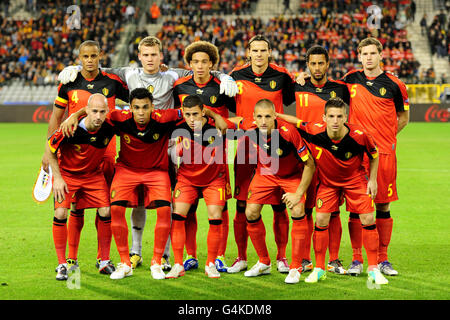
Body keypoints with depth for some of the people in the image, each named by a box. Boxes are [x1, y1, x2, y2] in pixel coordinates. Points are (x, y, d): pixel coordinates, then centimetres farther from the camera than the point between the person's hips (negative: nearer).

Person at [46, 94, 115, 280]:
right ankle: (62, 264, -3)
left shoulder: (110, 128, -21)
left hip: (94, 174, 3)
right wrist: (57, 178, -15)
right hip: (66, 173, -3)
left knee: (106, 212, -9)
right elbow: (50, 148, -13)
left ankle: (104, 261, 7)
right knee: (60, 214, -17)